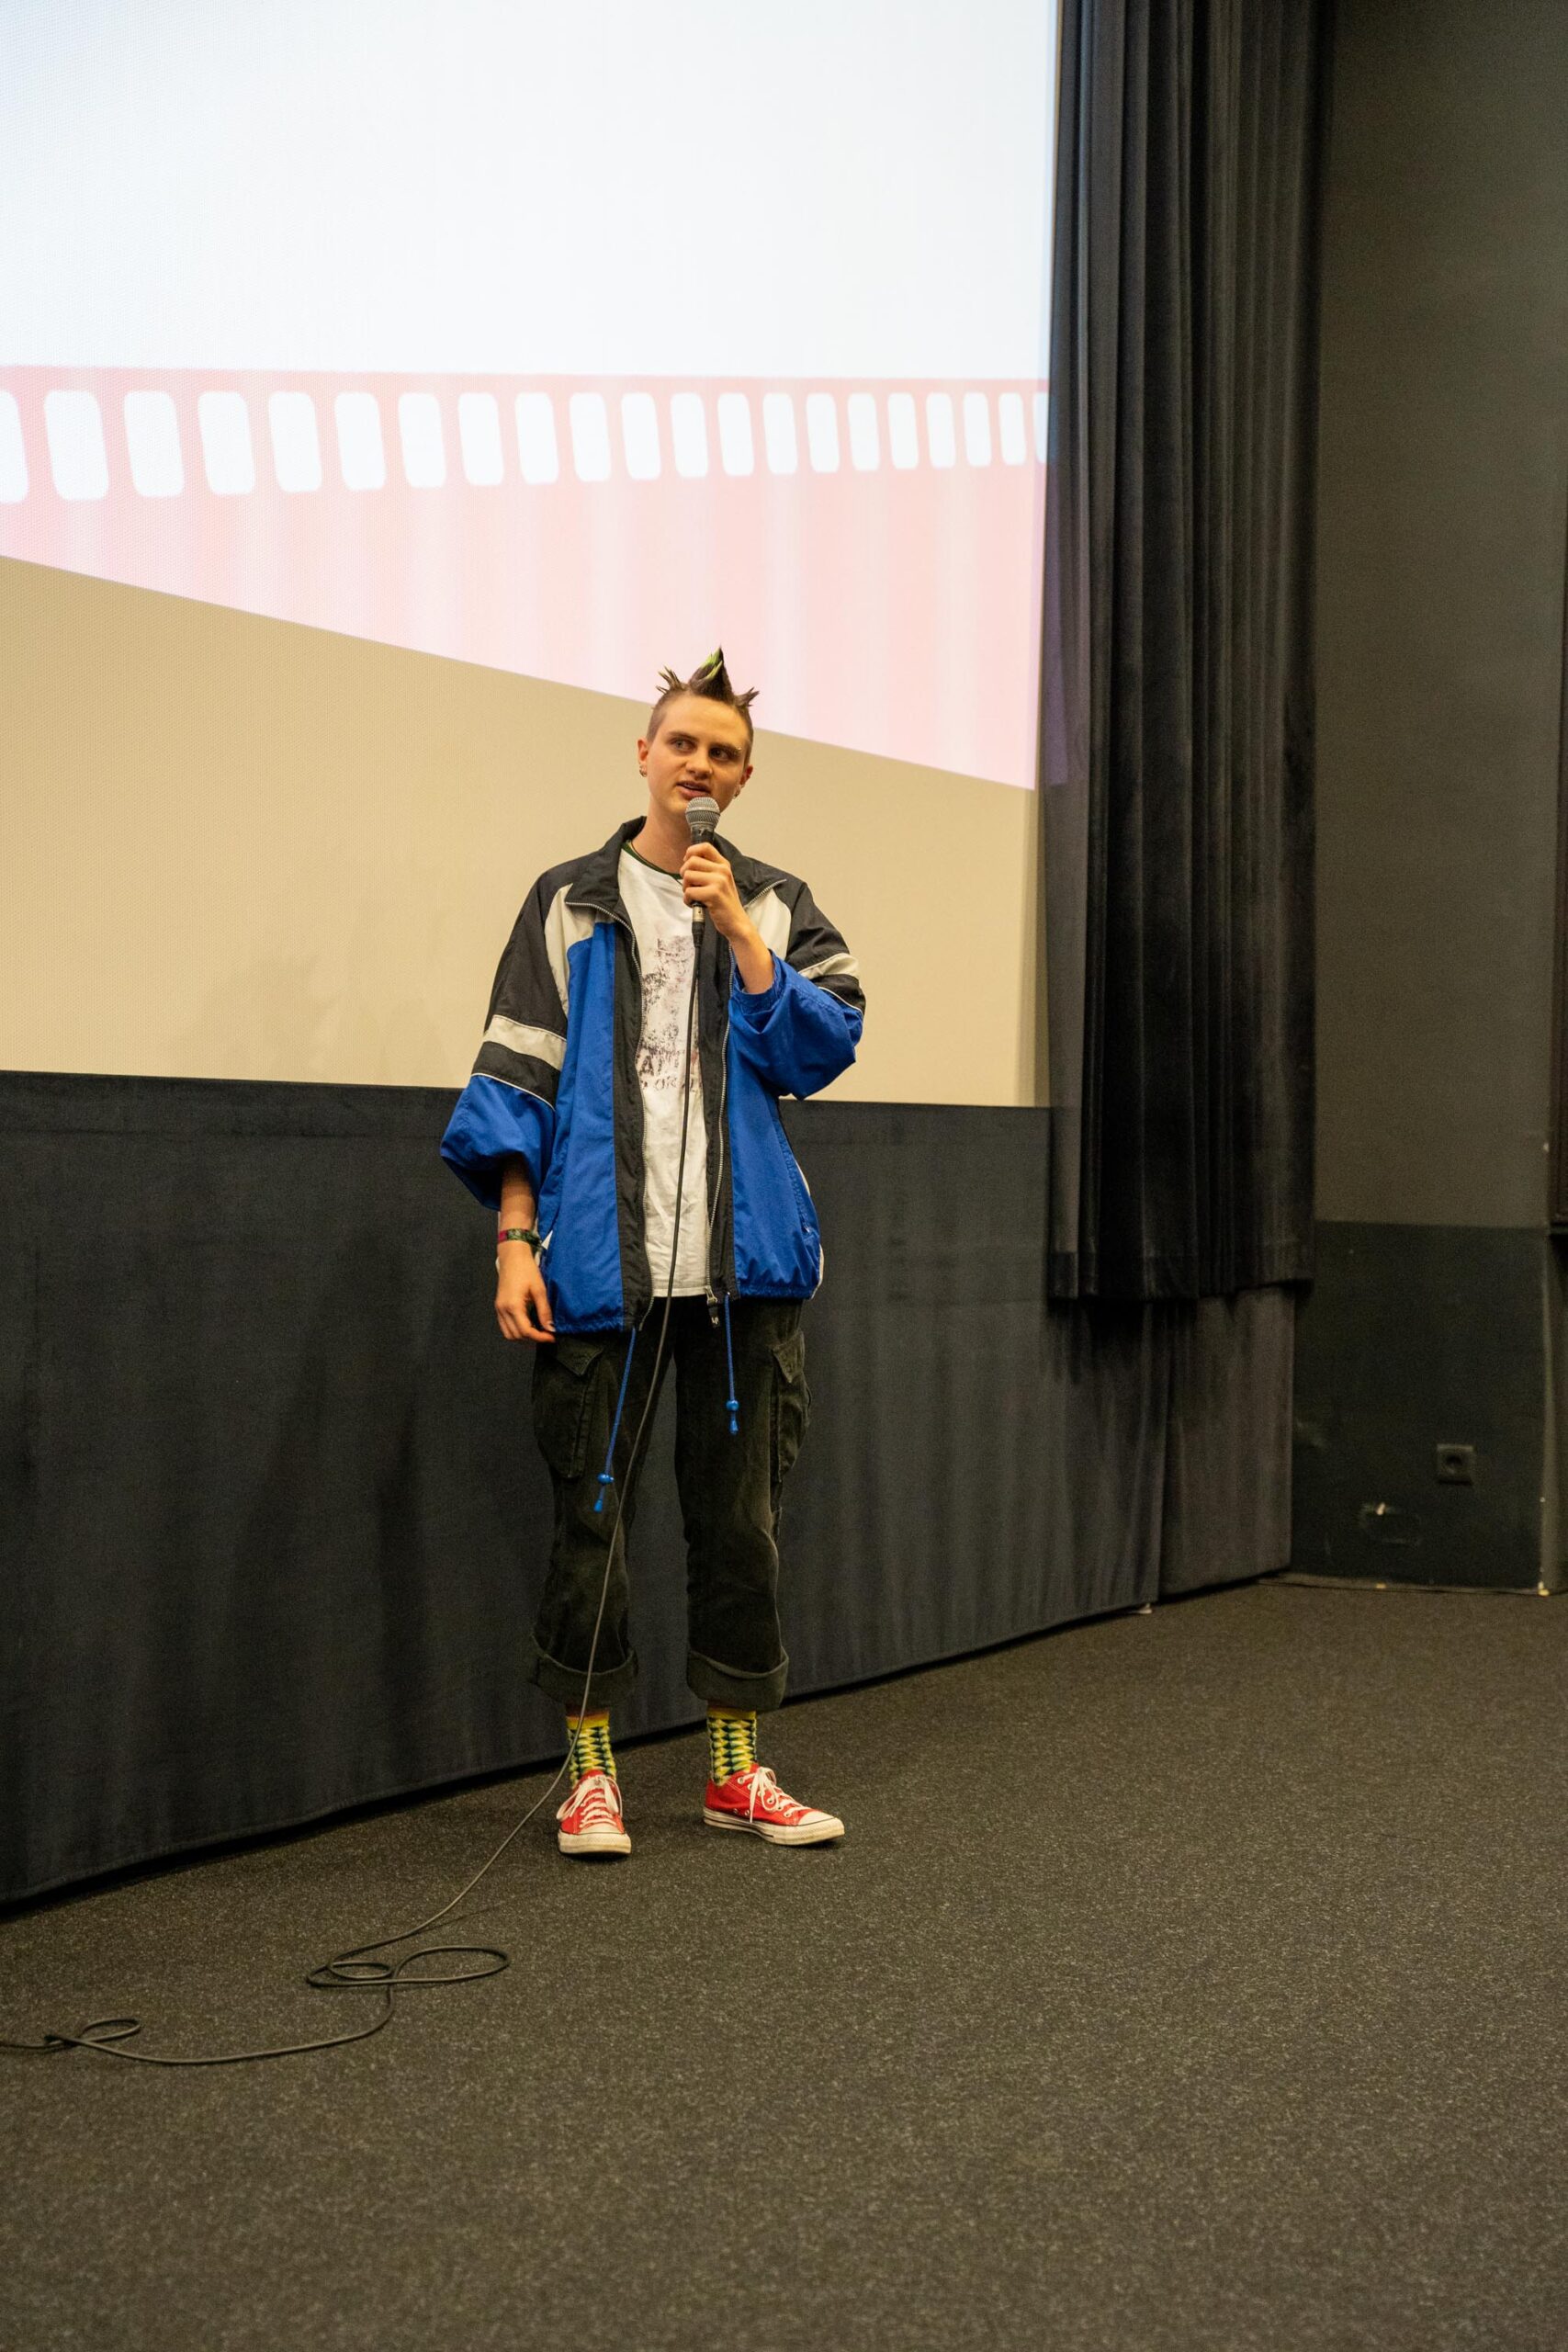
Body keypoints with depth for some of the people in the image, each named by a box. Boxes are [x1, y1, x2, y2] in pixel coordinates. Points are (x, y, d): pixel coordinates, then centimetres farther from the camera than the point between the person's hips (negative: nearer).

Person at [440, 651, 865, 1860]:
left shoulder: (774, 906, 12)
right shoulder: (570, 902, 7)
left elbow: (823, 1048, -1)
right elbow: (517, 1075, 3)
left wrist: (737, 927, -10)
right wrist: (514, 1237, -6)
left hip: (742, 1256, 2)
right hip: (601, 1254, -2)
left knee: (740, 1509, 7)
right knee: (594, 1508, 1)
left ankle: (738, 1767, 19)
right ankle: (592, 1769, 13)